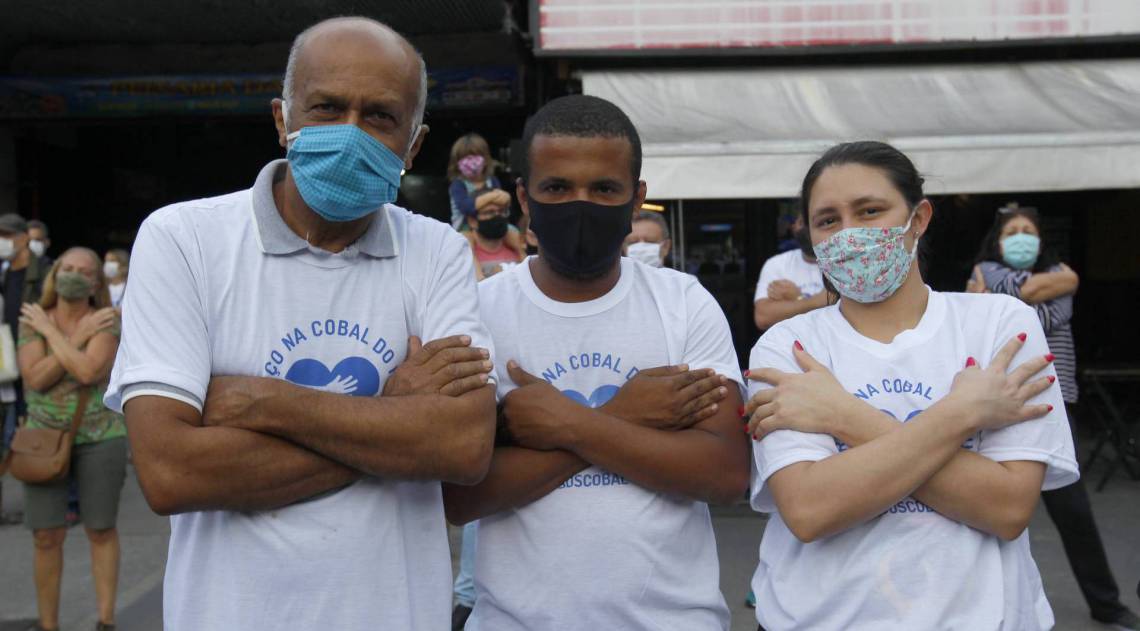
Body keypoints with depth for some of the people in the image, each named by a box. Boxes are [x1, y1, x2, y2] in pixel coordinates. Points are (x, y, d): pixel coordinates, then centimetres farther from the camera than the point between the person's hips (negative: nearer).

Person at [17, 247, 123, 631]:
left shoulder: (108, 323, -9)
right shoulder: (31, 321, -2)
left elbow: (88, 372, -25)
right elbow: (35, 378, -15)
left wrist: (49, 330, -16)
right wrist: (80, 337, -18)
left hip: (99, 438, -2)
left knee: (101, 530, 7)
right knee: (47, 537, 2)